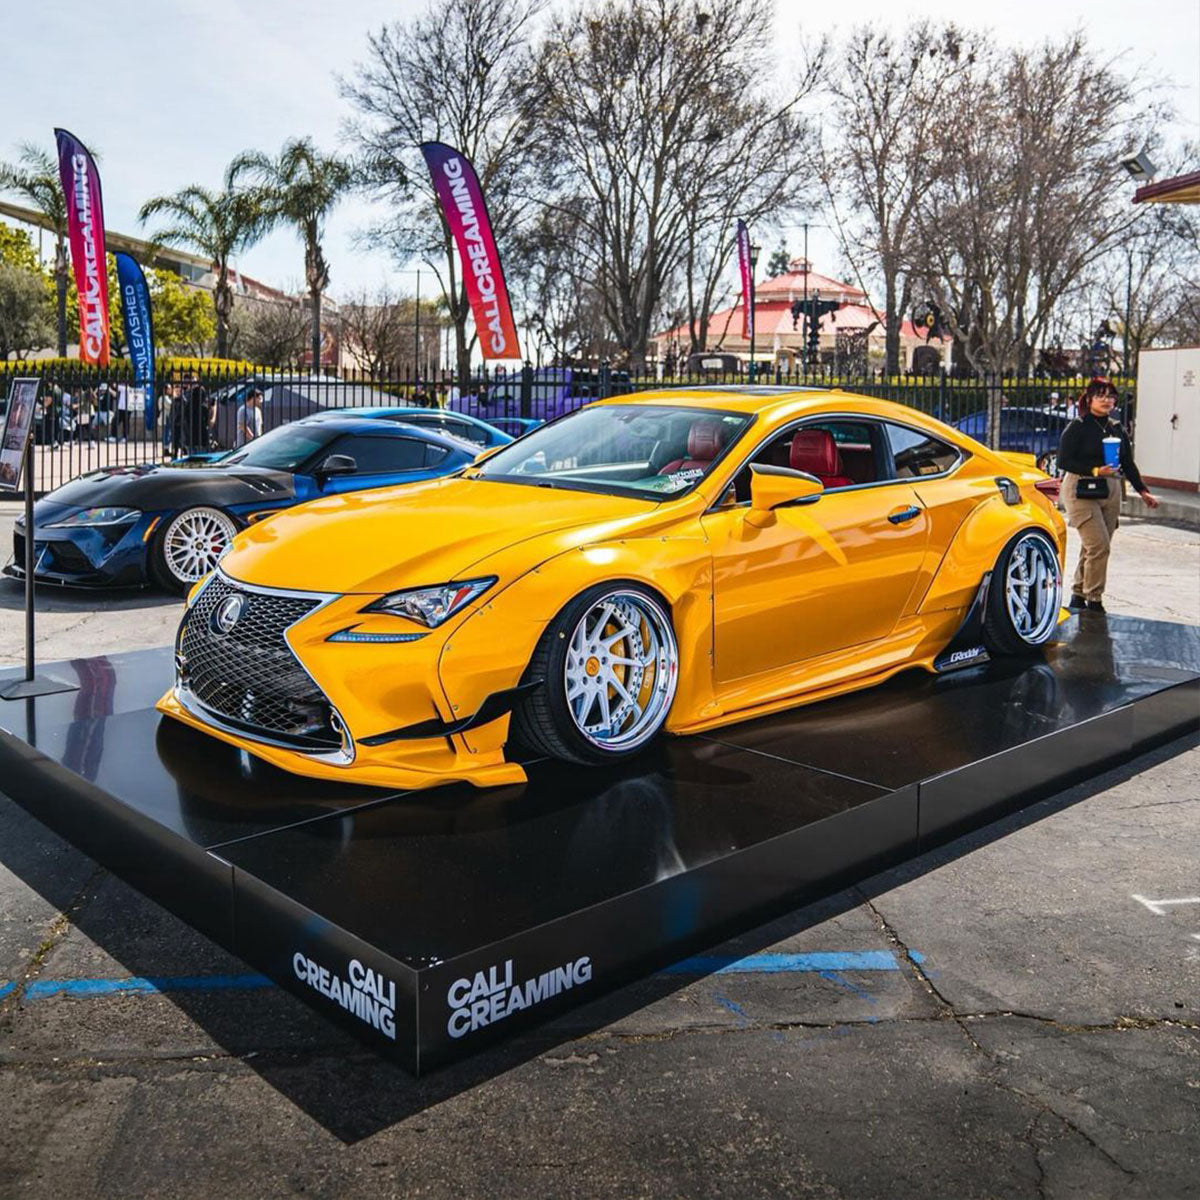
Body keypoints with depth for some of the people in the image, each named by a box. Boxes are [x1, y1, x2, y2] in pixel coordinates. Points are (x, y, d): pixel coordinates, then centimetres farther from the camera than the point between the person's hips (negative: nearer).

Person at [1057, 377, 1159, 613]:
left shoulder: (1117, 429, 15)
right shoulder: (1077, 427, -4)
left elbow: (1128, 464, 20)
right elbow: (1064, 461, -11)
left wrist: (1142, 490, 15)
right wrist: (1095, 471, -20)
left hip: (1111, 491, 6)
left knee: (1096, 547, 6)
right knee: (1098, 545, -14)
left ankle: (1079, 594, 19)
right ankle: (1093, 599, -3)